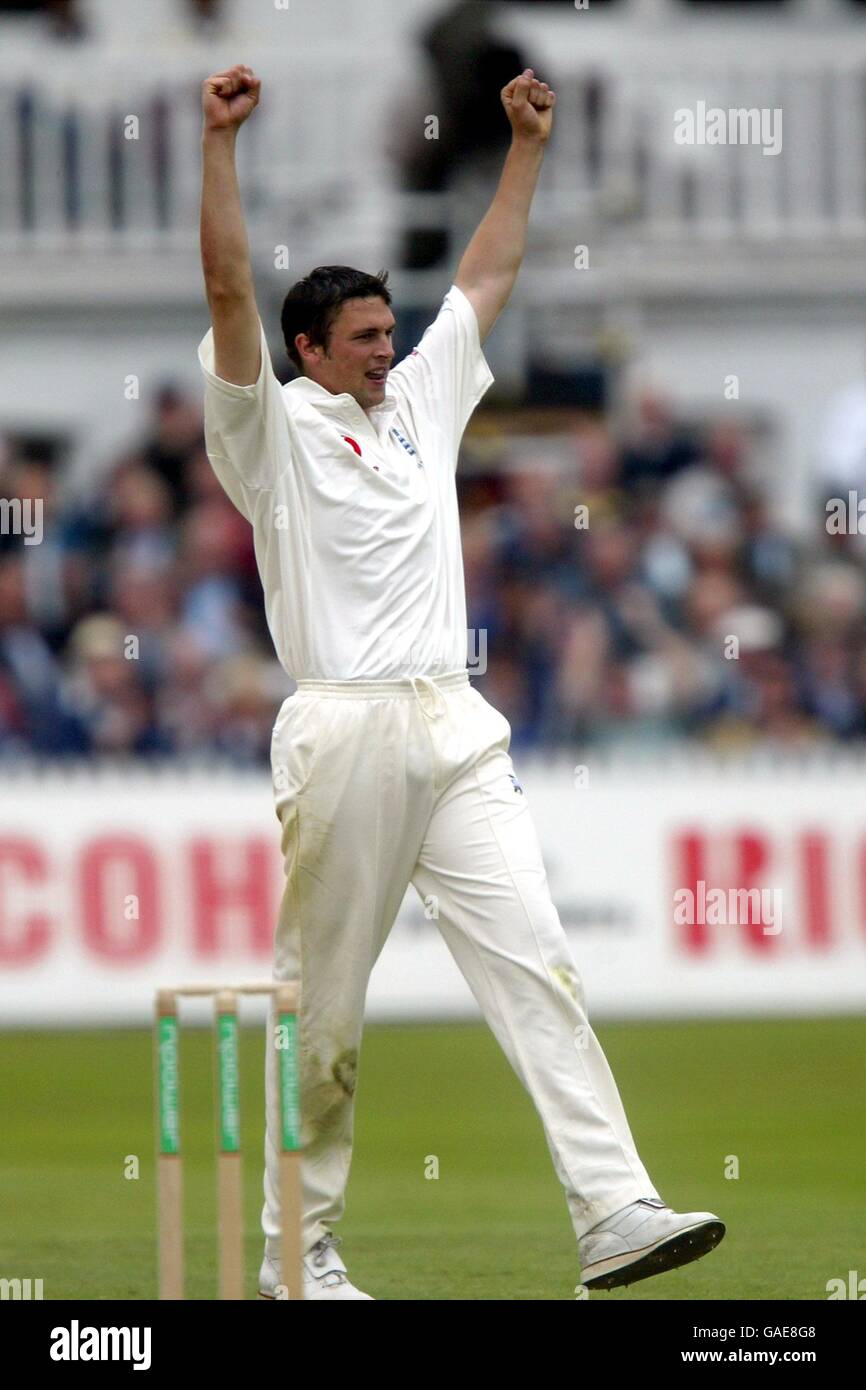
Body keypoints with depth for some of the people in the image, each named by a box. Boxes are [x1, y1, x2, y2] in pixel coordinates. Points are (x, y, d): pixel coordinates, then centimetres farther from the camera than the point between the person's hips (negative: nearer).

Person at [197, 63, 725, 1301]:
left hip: (456, 734, 5)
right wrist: (221, 142, -18)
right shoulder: (276, 427, 2)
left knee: (535, 964, -8)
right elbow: (229, 291, -11)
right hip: (343, 735, -5)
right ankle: (296, 1254, 9)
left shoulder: (421, 400, 19)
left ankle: (615, 1213, -17)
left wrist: (526, 147, 27)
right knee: (323, 1002, 0)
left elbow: (489, 276, 29)